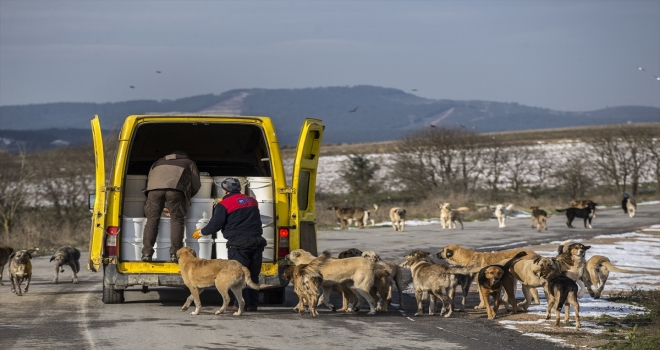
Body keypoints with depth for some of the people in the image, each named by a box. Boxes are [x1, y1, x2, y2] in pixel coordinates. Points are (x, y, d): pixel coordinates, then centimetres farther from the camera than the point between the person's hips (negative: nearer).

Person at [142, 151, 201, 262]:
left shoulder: (158, 162, 43)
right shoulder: (189, 163, 37)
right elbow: (196, 186, 32)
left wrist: (163, 207, 38)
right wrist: (187, 197, 50)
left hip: (154, 188, 2)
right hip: (175, 188, -2)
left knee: (152, 219, 5)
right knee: (176, 220, 5)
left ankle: (147, 253, -3)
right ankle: (175, 254, -3)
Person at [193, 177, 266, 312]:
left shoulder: (224, 204, -5)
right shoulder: (251, 201, 16)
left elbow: (215, 224, -6)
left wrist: (201, 232, 12)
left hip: (239, 244, -6)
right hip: (257, 242, 6)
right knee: (253, 275, 11)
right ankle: (252, 304, 11)